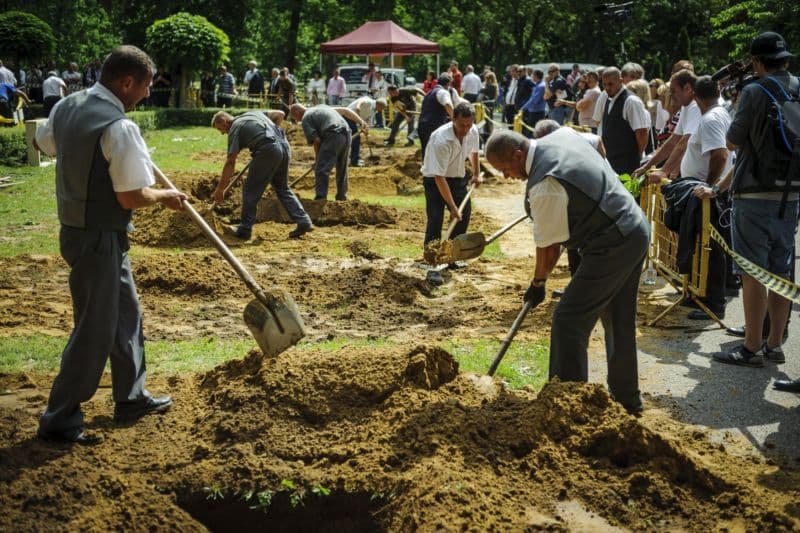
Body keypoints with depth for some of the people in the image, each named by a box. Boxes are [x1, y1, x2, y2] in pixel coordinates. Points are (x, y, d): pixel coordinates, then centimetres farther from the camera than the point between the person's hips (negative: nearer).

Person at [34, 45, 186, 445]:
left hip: (77, 229, 10)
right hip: (100, 239, -10)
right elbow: (132, 197, -22)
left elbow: (43, 143, 22)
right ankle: (59, 419, 12)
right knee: (95, 330, 1)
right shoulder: (120, 127, -24)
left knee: (126, 313, 21)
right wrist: (165, 196, -4)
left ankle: (131, 398, 34)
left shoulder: (67, 106, 2)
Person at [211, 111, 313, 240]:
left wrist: (220, 189, 0)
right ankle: (304, 221, 12)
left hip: (267, 150, -7)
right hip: (284, 145, 7)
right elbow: (280, 114, 29)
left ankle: (245, 229, 10)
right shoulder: (253, 113, 26)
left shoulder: (235, 129, 5)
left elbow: (230, 162, -2)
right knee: (282, 188, 20)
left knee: (251, 190, 6)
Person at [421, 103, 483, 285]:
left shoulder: (473, 132, -14)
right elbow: (439, 177, -33)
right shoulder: (441, 140, -35)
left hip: (458, 177, 7)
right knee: (435, 219, -17)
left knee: (464, 215, 10)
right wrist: (452, 206, -32)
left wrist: (477, 173, 8)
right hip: (434, 179, -7)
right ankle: (433, 267, -14)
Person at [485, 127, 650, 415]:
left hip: (612, 248, -10)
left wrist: (538, 284, 1)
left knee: (569, 321, -8)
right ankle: (627, 399, 34)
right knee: (619, 322, 20)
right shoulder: (563, 134, 2)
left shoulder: (545, 186, -25)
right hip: (637, 231, 10)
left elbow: (549, 246, -15)